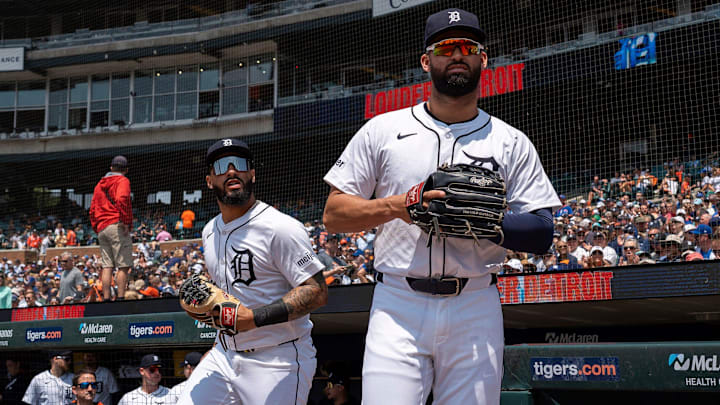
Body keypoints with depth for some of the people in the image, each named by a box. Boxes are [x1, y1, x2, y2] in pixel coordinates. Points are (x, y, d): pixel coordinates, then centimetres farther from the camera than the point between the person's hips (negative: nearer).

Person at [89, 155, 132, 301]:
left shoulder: (99, 184, 22)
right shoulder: (122, 181, 1)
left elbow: (92, 210, 20)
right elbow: (122, 199, -18)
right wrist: (125, 222, -16)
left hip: (101, 229, 7)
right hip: (116, 226, -7)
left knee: (107, 267, 5)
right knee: (123, 266, -7)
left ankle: (106, 300, 0)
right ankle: (120, 299, -14)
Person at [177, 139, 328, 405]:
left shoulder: (280, 227, -13)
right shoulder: (210, 232, 13)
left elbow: (317, 292, -19)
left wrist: (254, 317, -25)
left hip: (278, 361, -7)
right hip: (225, 353, 7)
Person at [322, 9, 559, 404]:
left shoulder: (511, 142, 10)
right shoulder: (381, 131, 9)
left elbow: (542, 233, 4)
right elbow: (333, 215, 6)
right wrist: (396, 205, -11)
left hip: (476, 312, 1)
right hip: (398, 308, -1)